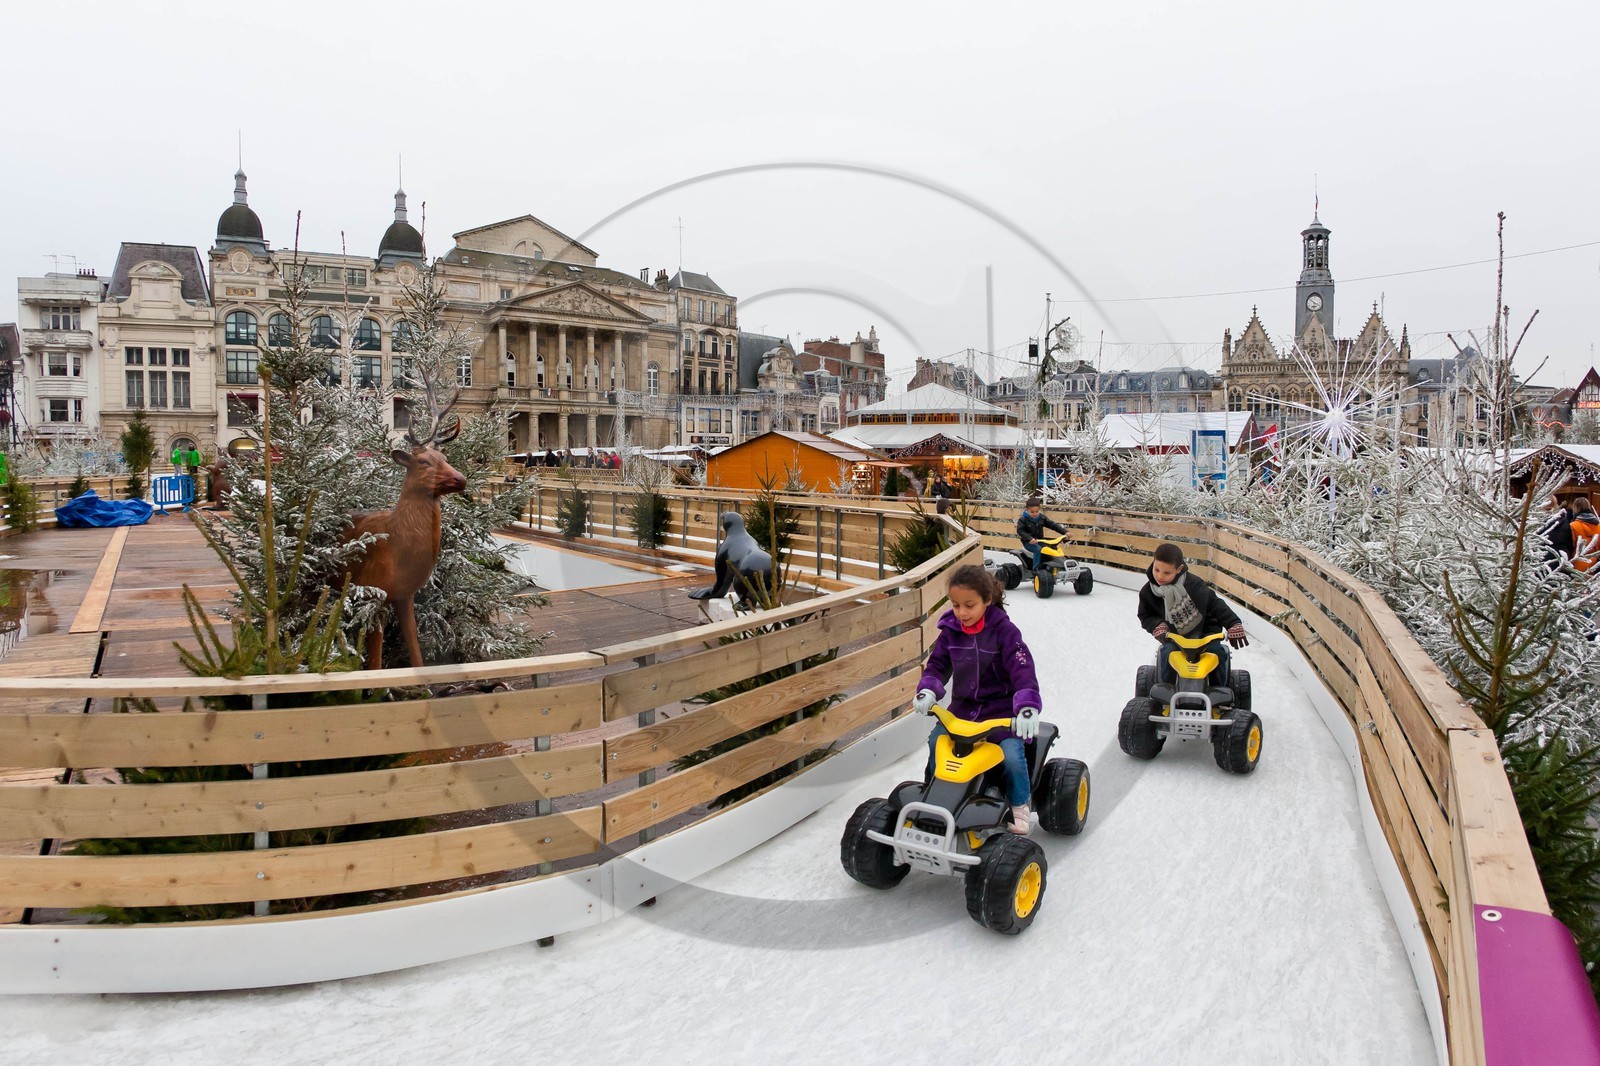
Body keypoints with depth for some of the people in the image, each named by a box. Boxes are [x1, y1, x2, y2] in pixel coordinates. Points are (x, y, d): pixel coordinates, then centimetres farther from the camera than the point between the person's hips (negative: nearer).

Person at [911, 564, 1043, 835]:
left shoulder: (1004, 630, -12)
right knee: (935, 741, -19)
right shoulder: (950, 631, 1)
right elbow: (937, 665, 8)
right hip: (963, 706, 4)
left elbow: (1023, 671, -18)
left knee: (1011, 753, -25)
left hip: (1001, 709, -4)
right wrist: (928, 691, -12)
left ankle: (1019, 806, 3)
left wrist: (1027, 707, -32)